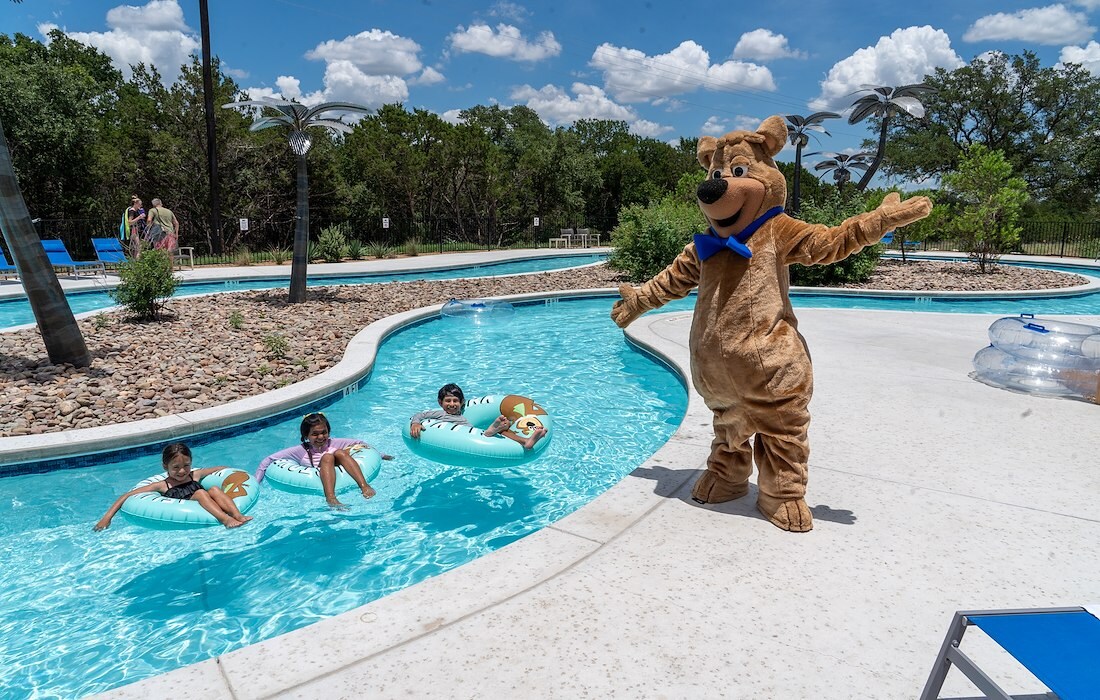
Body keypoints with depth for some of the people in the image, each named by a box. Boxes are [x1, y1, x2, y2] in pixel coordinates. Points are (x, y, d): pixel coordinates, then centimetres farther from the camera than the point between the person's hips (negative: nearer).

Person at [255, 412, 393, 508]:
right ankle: (330, 498, -50)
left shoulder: (334, 443, 16)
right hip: (320, 484, -2)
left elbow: (359, 443, 24)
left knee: (340, 452, -19)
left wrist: (380, 455, 21)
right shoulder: (300, 451, 9)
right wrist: (255, 482, 0)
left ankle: (364, 486, -37)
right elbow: (268, 460, 8)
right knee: (327, 457, -25)